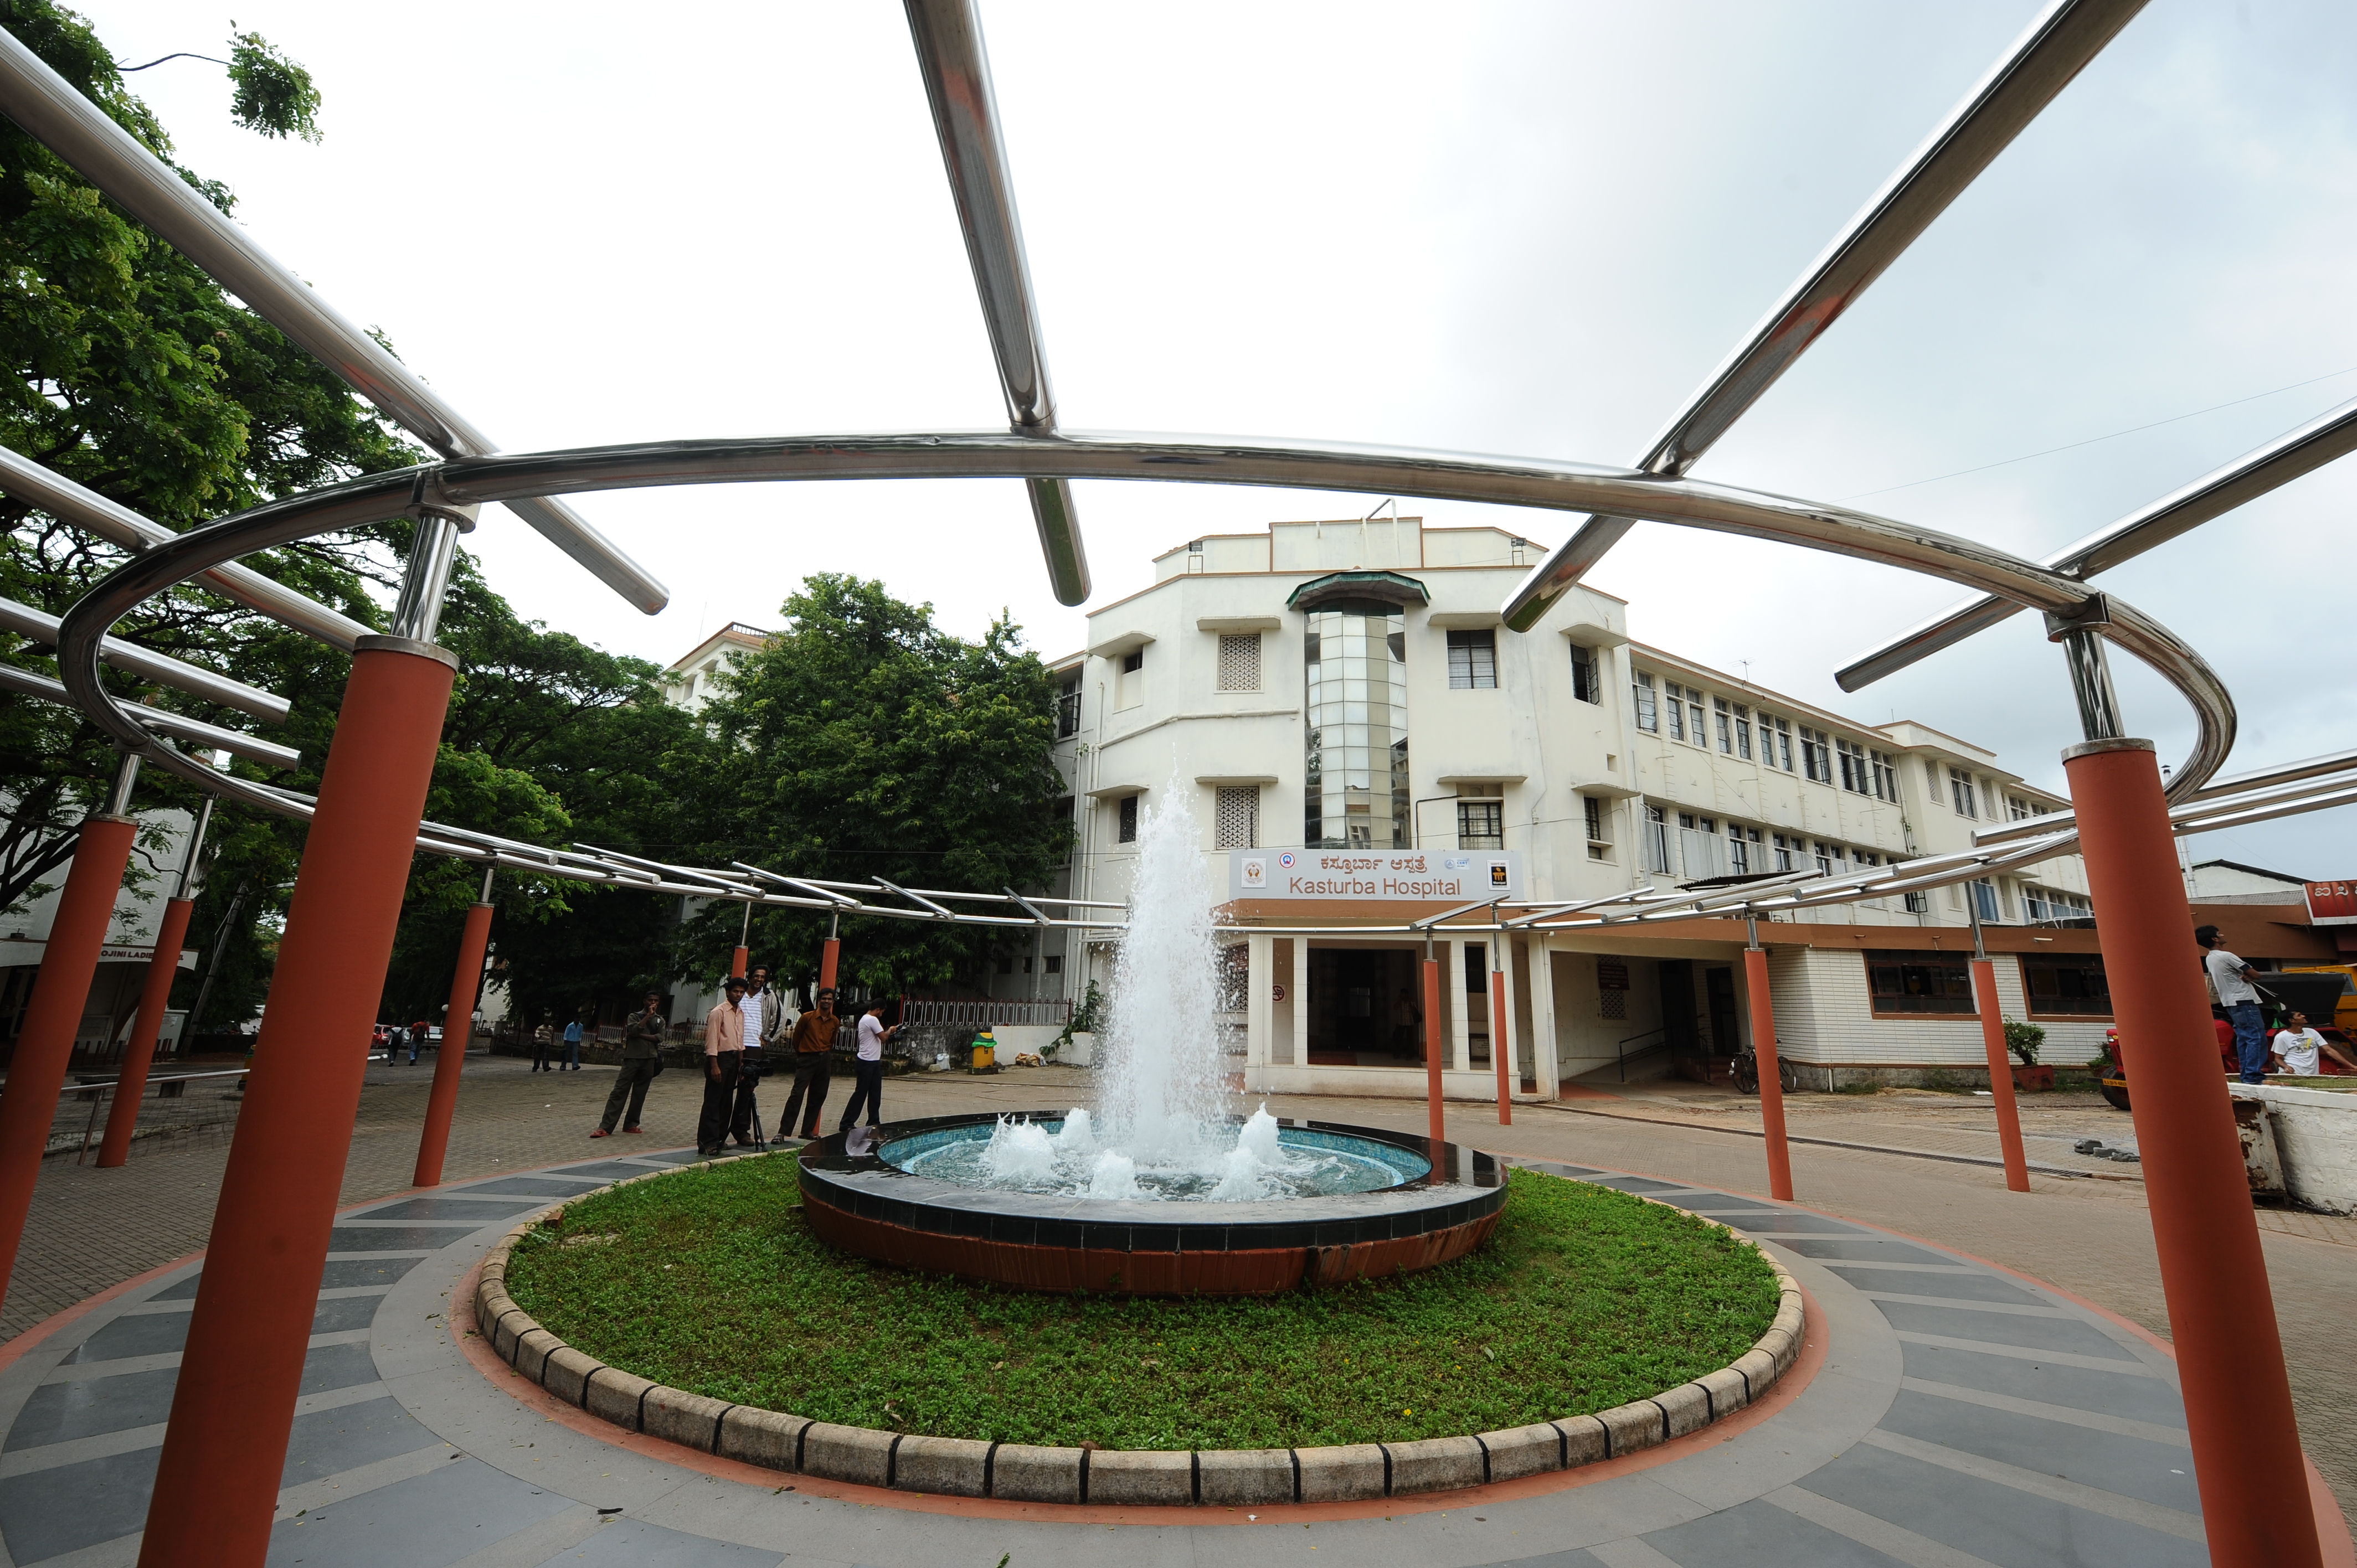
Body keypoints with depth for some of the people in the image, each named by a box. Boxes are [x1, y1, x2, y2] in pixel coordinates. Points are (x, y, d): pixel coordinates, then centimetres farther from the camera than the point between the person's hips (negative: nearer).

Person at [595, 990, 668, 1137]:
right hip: (633, 1058, -3)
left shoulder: (660, 1020, 14)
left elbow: (659, 1038, -2)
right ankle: (605, 1127, -9)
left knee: (640, 1094, 5)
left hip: (650, 1060, 3)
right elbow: (634, 1031, -13)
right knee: (620, 1091, -7)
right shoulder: (635, 1016, 7)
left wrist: (640, 1035, -9)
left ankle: (631, 1124, 13)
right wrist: (648, 1016, -14)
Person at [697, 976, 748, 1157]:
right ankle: (706, 1143, -3)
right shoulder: (718, 1012, -12)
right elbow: (711, 1041, -16)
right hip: (719, 1058, -8)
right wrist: (714, 1066, -20)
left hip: (733, 1058, 8)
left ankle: (719, 1139, 19)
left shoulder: (741, 1013, 13)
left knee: (726, 1101, 11)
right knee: (712, 1102, -6)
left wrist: (741, 1062, 15)